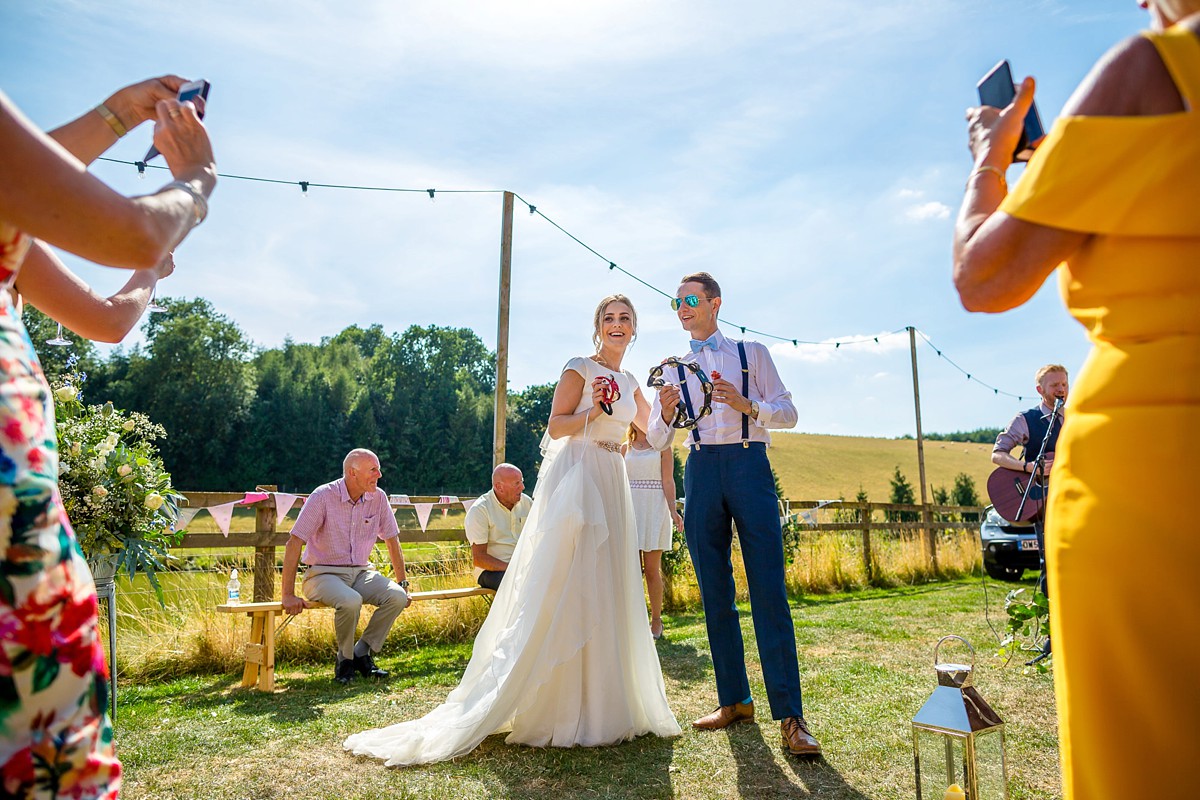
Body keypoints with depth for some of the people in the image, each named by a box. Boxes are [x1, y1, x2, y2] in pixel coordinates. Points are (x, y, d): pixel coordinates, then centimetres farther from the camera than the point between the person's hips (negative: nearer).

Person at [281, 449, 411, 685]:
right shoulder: (323, 496, -15)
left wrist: (402, 582, 8)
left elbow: (392, 540, 9)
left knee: (397, 597, -22)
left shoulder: (378, 497, -1)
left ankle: (362, 654, -2)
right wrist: (288, 596, -20)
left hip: (361, 572, 5)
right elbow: (294, 544, -17)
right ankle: (344, 660, -6)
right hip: (324, 574, -4)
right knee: (350, 601, -35)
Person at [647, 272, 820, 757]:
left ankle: (790, 716, -6)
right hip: (701, 471, 3)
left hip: (748, 466, -3)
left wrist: (747, 405, -14)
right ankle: (735, 701, 16)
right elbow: (655, 441, 13)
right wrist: (665, 413, -9)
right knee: (715, 595, 5)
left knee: (769, 592, -9)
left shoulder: (751, 353, 11)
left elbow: (788, 413, 5)